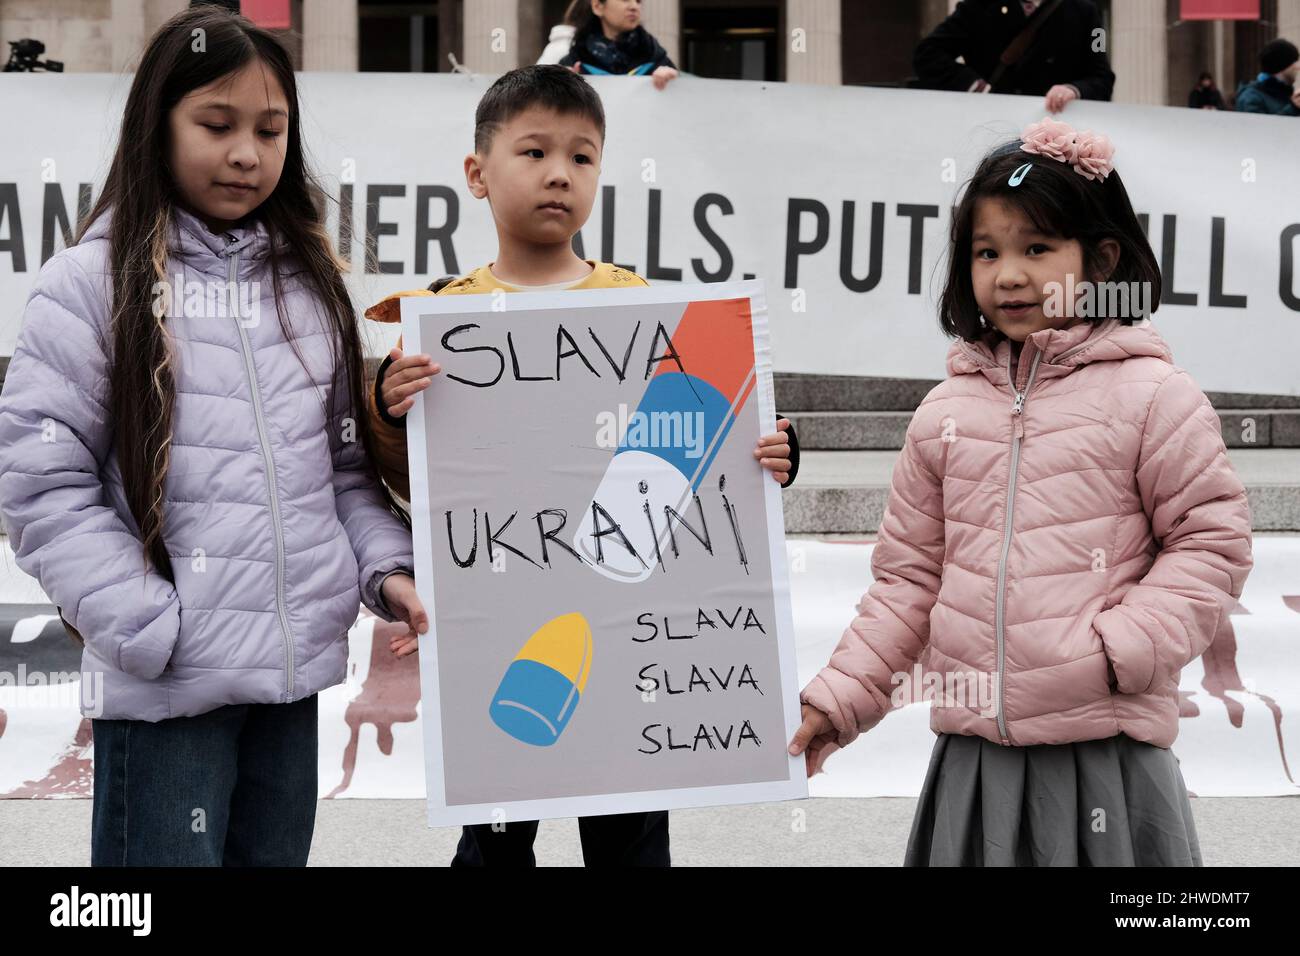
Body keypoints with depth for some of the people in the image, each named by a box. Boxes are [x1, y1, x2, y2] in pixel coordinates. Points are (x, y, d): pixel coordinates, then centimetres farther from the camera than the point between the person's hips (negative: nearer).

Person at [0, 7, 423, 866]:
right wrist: (153, 630, -15)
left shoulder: (312, 282, 11)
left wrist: (387, 568, 0)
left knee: (275, 855, 15)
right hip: (162, 683, -5)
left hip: (295, 667, 5)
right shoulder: (93, 283, -6)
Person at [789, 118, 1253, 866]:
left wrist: (1120, 650, -14)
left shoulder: (1151, 395, -4)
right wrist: (839, 697, 9)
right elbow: (908, 574, 14)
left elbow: (1211, 541, -3)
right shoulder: (947, 411, 9)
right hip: (972, 754, 4)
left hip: (1104, 755, -4)